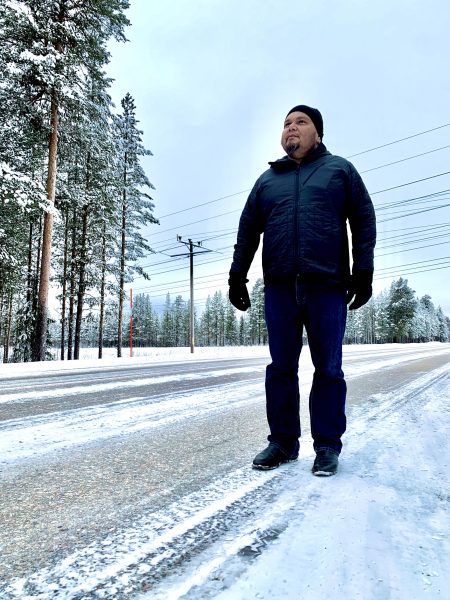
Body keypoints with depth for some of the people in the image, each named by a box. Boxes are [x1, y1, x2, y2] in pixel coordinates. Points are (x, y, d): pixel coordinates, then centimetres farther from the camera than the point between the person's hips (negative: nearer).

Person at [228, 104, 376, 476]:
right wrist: (238, 274, 10)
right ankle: (283, 441, 16)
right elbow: (248, 229, 17)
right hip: (279, 288, 3)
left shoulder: (339, 169, 14)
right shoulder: (267, 179, 20)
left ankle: (327, 445, 14)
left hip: (327, 286, -2)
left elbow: (363, 220, 8)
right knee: (281, 367, 4)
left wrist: (364, 271, -3)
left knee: (328, 369, 2)